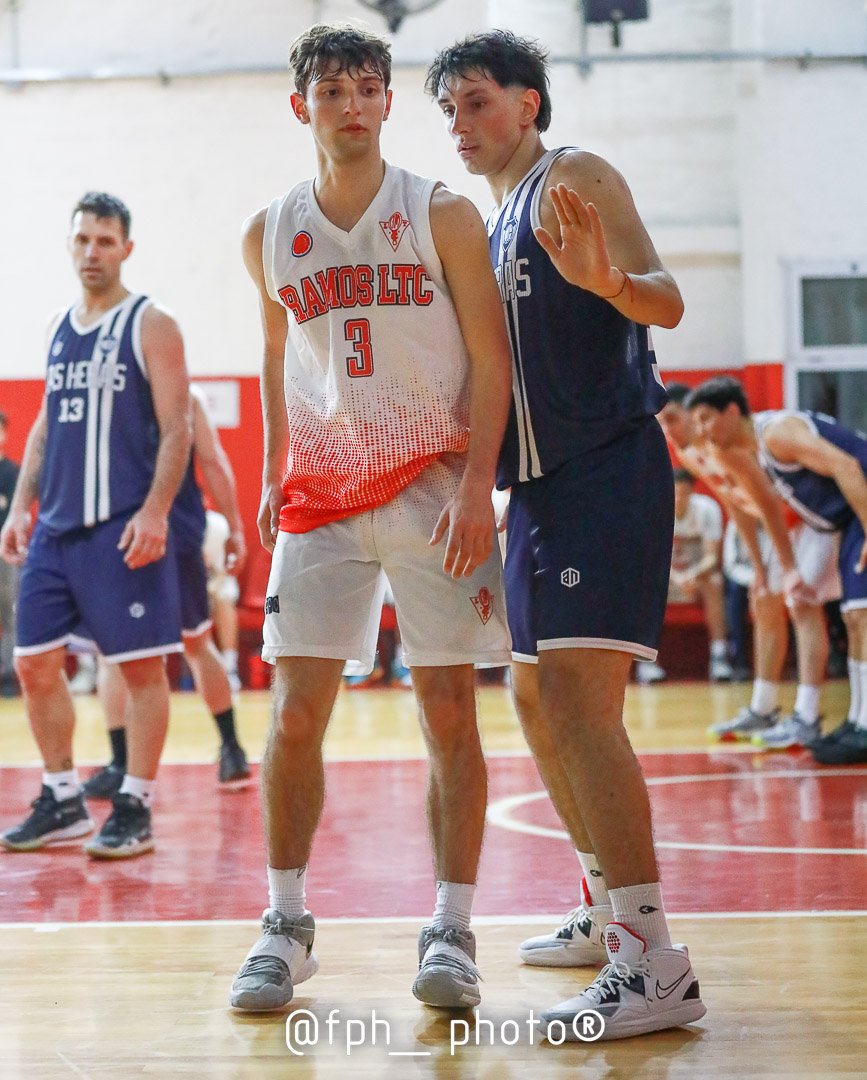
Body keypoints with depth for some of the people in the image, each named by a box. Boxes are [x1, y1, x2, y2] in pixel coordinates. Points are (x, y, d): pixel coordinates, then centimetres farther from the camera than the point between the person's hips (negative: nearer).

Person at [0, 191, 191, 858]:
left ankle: (136, 809, 6)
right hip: (56, 527, 7)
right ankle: (64, 802, 18)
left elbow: (176, 429, -9)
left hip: (123, 528, -7)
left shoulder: (150, 326, -3)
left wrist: (155, 512, -19)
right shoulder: (59, 329, 16)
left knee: (142, 666, -2)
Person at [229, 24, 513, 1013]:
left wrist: (476, 485, -14)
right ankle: (285, 926, 11)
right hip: (321, 494, 3)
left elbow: (490, 359, -4)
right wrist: (273, 477, 13)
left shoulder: (443, 217, -3)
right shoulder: (269, 234, 7)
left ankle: (451, 931, 6)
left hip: (433, 483, -2)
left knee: (448, 709, -2)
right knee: (294, 711, -1)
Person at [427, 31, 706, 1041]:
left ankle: (654, 965, -22)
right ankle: (608, 912, 29)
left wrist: (605, 278, -42)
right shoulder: (493, 216, 20)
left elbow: (665, 301, -23)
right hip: (540, 482, 10)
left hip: (609, 468, -10)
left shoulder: (573, 181, -7)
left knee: (576, 693, -20)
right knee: (536, 700, 15)